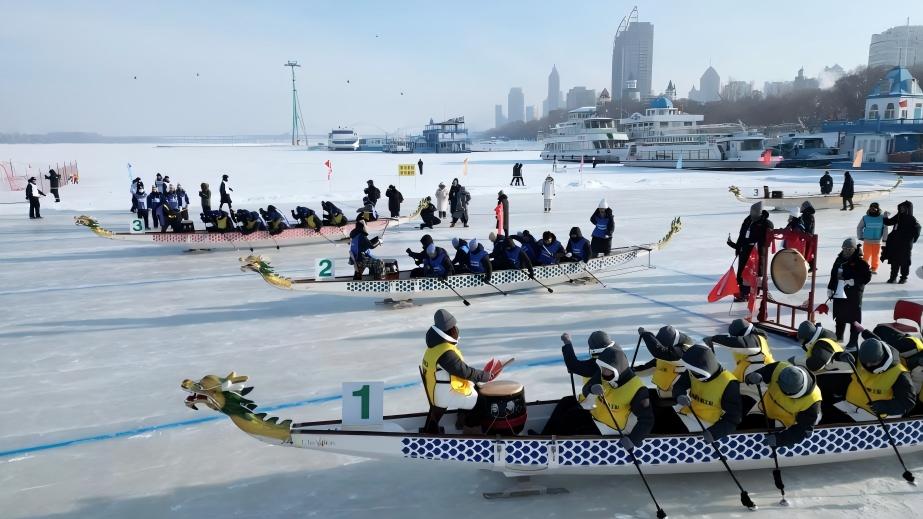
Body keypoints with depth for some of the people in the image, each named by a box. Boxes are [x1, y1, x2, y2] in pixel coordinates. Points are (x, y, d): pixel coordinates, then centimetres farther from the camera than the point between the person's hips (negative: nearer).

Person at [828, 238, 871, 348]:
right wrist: (830, 288, 13)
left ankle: (853, 342, 9)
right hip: (839, 293, 6)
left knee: (854, 317, 0)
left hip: (853, 294, -6)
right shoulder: (840, 259, 8)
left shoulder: (860, 261, -11)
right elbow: (833, 274, 16)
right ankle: (838, 337, 35)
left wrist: (855, 281, -23)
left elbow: (867, 277, -12)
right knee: (839, 316, 18)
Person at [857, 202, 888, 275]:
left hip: (877, 241, 1)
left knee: (876, 256, 7)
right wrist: (860, 237, 4)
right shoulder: (865, 218, -2)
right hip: (867, 241, -1)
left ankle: (874, 268, 18)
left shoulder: (882, 218, -1)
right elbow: (859, 227, 8)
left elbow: (885, 228, 4)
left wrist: (884, 238, 3)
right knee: (866, 255, 0)